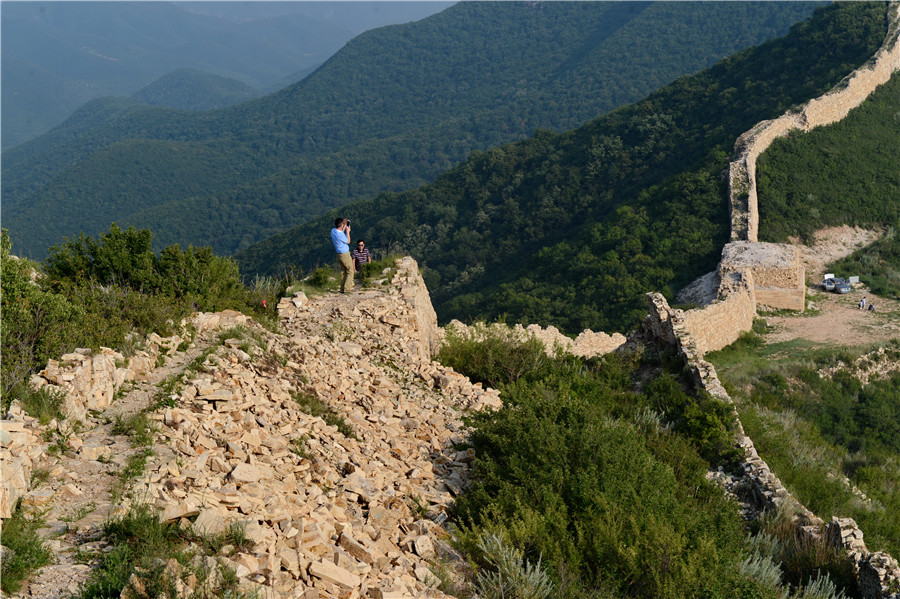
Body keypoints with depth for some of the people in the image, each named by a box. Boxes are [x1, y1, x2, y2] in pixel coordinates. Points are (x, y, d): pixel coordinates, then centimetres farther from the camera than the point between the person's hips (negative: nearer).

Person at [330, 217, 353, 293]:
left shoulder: (333, 230, -4)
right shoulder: (340, 235, -28)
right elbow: (348, 241, -10)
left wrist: (344, 227, 14)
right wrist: (347, 231, -3)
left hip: (339, 254, 9)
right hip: (345, 255, -9)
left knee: (343, 271, 18)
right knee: (350, 271, 2)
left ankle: (342, 289, 19)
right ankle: (346, 289, -2)